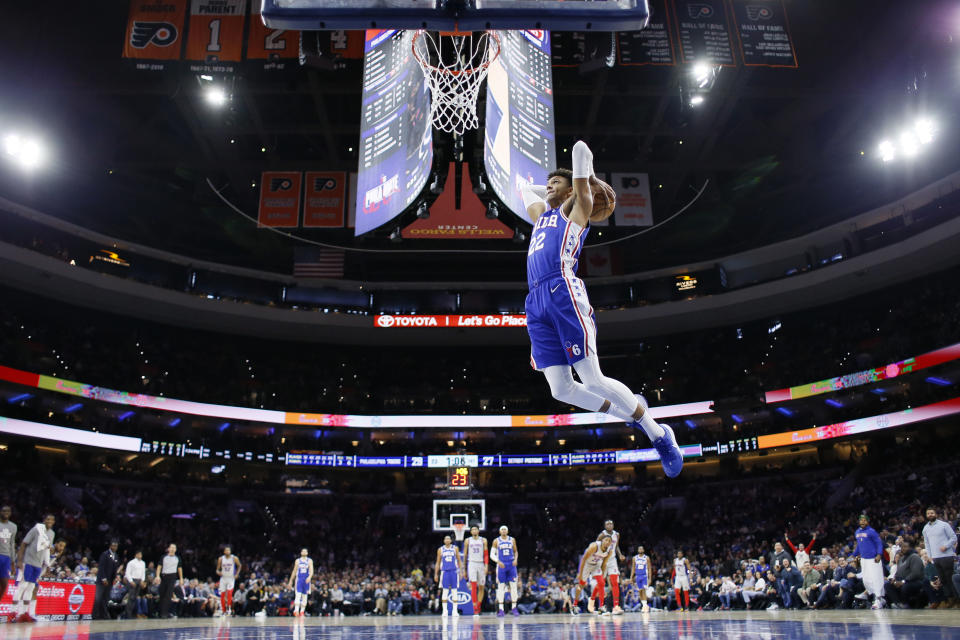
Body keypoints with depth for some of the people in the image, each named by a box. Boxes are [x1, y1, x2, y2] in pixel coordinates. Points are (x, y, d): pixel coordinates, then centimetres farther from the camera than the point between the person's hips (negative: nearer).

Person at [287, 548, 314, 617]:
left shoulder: (309, 561, 3)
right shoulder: (297, 561, 8)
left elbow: (311, 570, -9)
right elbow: (294, 571, 13)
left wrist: (309, 577, -28)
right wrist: (290, 581, 12)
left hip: (306, 580, 0)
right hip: (299, 579, 0)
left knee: (304, 596, 4)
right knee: (297, 595, -14)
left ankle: (302, 612, 11)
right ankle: (296, 610, -22)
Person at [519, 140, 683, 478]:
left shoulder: (573, 209, 13)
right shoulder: (541, 213, 31)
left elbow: (581, 152, 10)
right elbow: (525, 189, 49)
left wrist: (585, 178, 28)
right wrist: (550, 192, 40)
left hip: (563, 292, -6)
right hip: (536, 303, 7)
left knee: (593, 380, -12)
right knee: (561, 390, -1)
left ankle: (659, 435, 3)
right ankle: (630, 412, 21)